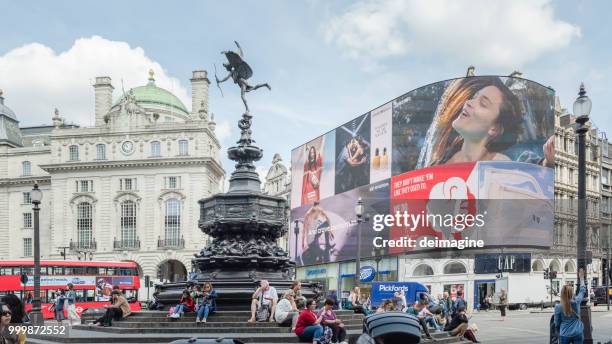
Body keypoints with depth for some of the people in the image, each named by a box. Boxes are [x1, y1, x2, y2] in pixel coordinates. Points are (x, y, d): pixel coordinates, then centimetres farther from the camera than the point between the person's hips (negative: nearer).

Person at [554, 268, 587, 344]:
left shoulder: (558, 307, -10)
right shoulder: (576, 301, -6)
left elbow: (557, 323, -2)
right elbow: (582, 291, 14)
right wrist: (581, 277, 26)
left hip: (565, 335, -1)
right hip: (578, 333, 1)